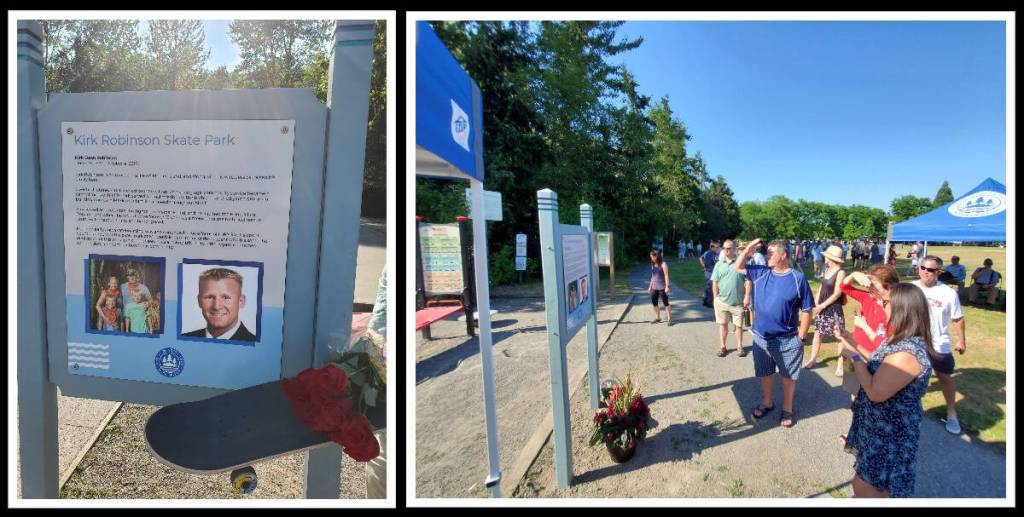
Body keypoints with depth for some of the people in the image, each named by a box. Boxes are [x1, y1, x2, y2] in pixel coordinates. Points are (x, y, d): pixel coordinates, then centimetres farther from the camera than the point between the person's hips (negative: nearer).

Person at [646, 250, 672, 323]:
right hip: (654, 287, 7)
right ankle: (657, 318, 20)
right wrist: (650, 286, 18)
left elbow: (666, 276, -13)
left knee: (665, 303, -2)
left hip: (662, 287, -7)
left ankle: (669, 319, 4)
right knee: (654, 303, 8)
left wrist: (667, 286, -20)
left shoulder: (663, 264, -9)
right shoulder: (653, 265, 12)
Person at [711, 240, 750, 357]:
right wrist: (716, 297, 2)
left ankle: (740, 346, 25)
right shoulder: (719, 265, 4)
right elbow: (714, 283, 7)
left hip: (738, 301, -2)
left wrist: (747, 296, -10)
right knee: (722, 324, 11)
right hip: (722, 300, 2)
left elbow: (747, 281, -5)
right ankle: (722, 346, 22)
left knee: (739, 325, 10)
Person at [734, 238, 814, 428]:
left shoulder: (798, 278, -12)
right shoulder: (761, 273, -1)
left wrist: (801, 337, -8)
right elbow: (738, 267, 8)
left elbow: (806, 310, -8)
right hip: (761, 337, 4)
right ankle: (767, 402, 39)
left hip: (788, 340, -3)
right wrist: (748, 249, -8)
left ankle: (787, 409, 32)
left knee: (788, 376, 13)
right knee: (764, 373, 19)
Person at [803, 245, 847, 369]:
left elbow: (837, 294, -17)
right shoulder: (827, 269, 6)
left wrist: (822, 306, -15)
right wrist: (816, 303, 2)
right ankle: (813, 359, 21)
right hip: (822, 307, 7)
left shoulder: (841, 272, -15)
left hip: (834, 309, -7)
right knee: (818, 333, 12)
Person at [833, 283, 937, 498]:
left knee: (864, 488, 6)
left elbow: (875, 392, -28)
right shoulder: (904, 341, 3)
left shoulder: (907, 352, -30)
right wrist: (852, 344, 6)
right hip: (883, 429, 9)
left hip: (889, 435, -9)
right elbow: (876, 369, 10)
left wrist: (854, 356, -20)